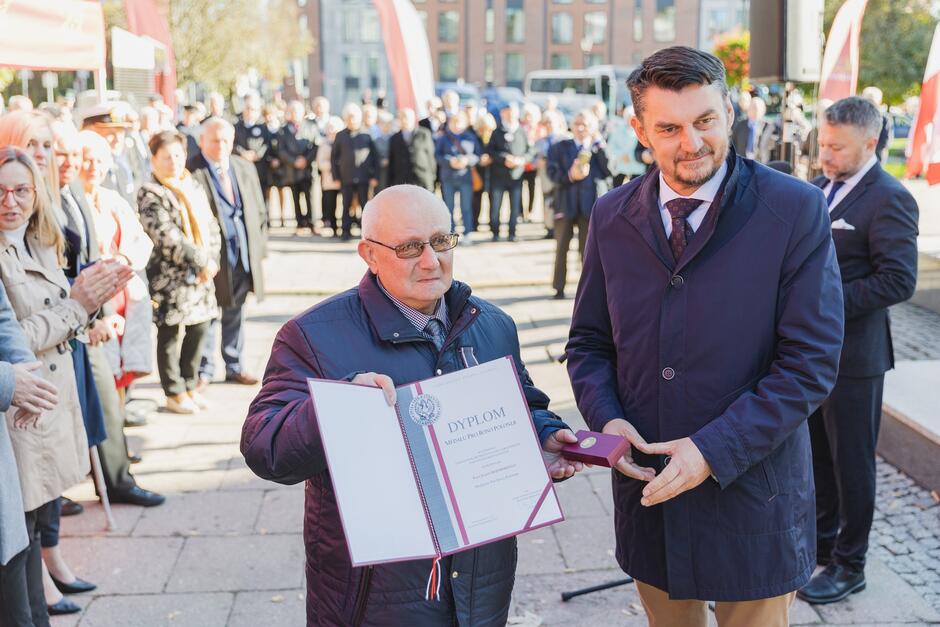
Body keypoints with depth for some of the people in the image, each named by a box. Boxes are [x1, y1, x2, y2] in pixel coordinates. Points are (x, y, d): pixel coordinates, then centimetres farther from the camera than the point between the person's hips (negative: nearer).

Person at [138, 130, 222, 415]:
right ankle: (174, 393, 13)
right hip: (170, 277, -7)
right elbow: (167, 237, -17)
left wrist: (211, 260, -3)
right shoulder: (150, 194, -9)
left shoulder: (194, 188, 14)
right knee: (170, 336, 2)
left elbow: (211, 227, 13)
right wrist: (201, 261, -16)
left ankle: (190, 386, 26)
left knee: (199, 329, 12)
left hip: (201, 274, 7)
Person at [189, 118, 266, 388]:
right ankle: (203, 370, 17)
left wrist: (258, 245, 12)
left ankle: (235, 367, 27)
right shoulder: (192, 173, -11)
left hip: (244, 255, 6)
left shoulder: (245, 168, 12)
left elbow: (259, 210, 18)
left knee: (235, 312, 16)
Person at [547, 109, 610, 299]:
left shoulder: (599, 148, 8)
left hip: (590, 204, -1)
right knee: (561, 247, 5)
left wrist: (597, 142, -7)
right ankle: (559, 288, 11)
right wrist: (570, 176, -19)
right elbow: (553, 172, -2)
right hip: (565, 203, 1)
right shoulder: (560, 147, 9)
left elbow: (608, 170, -7)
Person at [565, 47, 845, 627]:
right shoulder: (612, 217, 2)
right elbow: (589, 342, 10)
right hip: (648, 489, 4)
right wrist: (606, 419, -10)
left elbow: (811, 361, -14)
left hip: (750, 490, -3)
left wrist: (714, 450, -20)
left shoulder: (796, 210, -11)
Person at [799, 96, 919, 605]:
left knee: (851, 462, 6)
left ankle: (849, 564, 20)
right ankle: (822, 540, 36)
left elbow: (898, 281, -22)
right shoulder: (818, 189, 8)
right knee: (817, 453, 19)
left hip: (852, 353, -7)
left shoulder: (889, 200, -16)